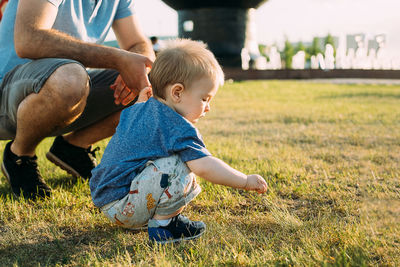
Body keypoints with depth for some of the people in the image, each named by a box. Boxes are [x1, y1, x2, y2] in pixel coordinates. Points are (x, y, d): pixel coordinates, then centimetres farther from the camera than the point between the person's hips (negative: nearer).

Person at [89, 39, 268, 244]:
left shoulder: (138, 110, 10)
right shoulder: (177, 127, -20)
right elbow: (204, 166, -27)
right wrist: (246, 181, -18)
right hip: (121, 208, -10)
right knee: (179, 166, -24)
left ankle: (163, 217, 10)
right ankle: (162, 224, -11)